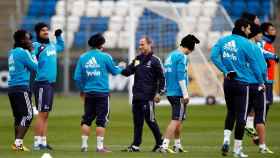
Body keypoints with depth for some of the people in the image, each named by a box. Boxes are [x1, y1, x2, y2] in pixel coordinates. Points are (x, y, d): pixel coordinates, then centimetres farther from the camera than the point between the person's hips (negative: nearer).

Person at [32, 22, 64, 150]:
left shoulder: (52, 46, 13)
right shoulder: (37, 46, -10)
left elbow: (61, 47, 36)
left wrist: (58, 36, 24)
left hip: (51, 82, 8)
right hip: (42, 83, -8)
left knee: (46, 115, 11)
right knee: (42, 113, -8)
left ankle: (43, 142, 16)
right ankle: (37, 143, -6)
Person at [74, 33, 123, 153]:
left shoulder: (83, 58, 2)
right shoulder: (105, 57, -7)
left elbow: (77, 77, 3)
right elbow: (114, 71, 7)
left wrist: (82, 89, 19)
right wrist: (121, 68, 30)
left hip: (88, 93, 4)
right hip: (102, 93, -3)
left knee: (87, 119, 12)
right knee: (101, 120, 1)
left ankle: (84, 145, 10)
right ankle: (100, 146, -1)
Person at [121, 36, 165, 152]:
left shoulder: (154, 60, -4)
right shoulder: (137, 59, 16)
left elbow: (161, 78, -5)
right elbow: (127, 72, 14)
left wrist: (159, 93, -12)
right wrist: (120, 69, -7)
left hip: (148, 96, -7)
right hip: (137, 95, 7)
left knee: (150, 120, -6)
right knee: (137, 121, 7)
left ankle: (160, 142, 6)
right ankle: (135, 145, 10)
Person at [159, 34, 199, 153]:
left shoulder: (170, 56, 17)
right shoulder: (181, 57, -11)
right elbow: (181, 76, -17)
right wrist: (185, 94, -16)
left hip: (170, 93, 9)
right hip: (178, 93, -9)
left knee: (179, 121, 19)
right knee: (176, 120, -9)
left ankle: (177, 145, 26)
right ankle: (164, 145, -16)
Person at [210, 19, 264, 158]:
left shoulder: (223, 40, 5)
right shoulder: (245, 43, -9)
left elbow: (213, 56, -5)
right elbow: (253, 64, -5)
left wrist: (225, 71, -1)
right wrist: (261, 82, 5)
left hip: (228, 82, 5)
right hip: (242, 83, -5)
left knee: (231, 112, 20)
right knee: (241, 115, 1)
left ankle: (226, 140, 1)